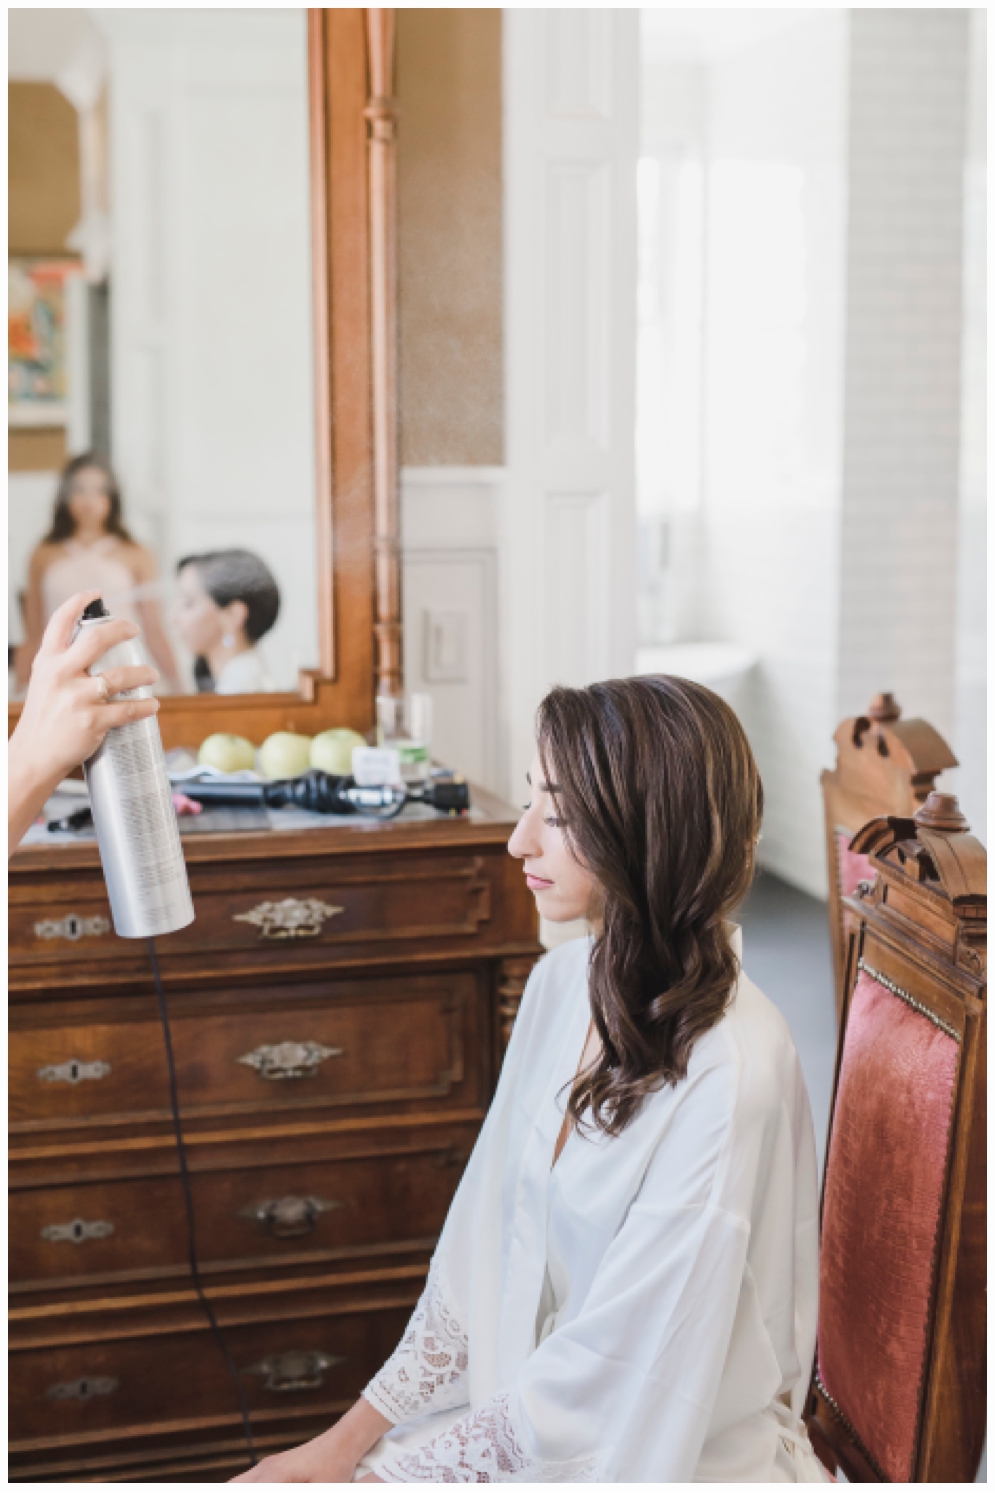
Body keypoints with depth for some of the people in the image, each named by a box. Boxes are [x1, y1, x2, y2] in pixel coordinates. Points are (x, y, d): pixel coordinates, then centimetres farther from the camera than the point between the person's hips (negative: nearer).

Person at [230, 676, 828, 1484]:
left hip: (653, 1456, -6)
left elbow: (611, 1372, -20)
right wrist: (349, 1437, -1)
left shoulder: (729, 1074, -25)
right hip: (530, 1403, 6)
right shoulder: (561, 983, 0)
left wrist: (384, 1471, -14)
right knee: (259, 1485, -5)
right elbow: (482, 1246, 4)